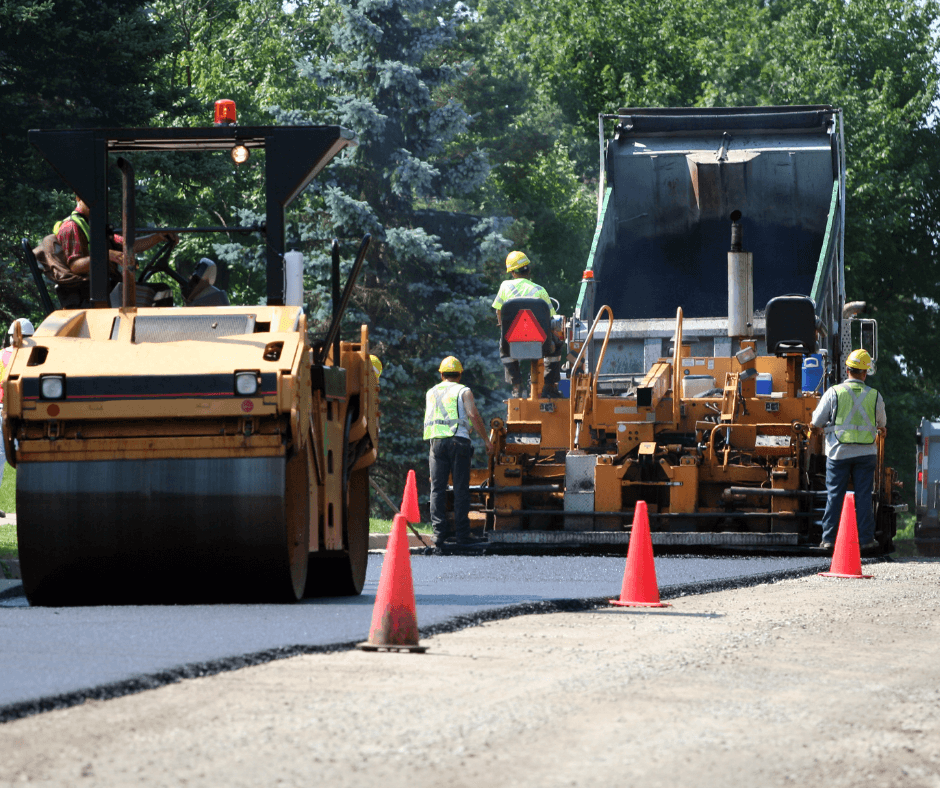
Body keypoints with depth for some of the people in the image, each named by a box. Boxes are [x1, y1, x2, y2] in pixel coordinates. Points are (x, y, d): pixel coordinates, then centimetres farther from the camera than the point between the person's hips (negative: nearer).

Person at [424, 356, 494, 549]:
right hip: (458, 440, -3)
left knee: (437, 489, 3)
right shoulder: (463, 392, 5)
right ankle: (462, 535, -3)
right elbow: (474, 416, -7)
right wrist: (486, 440, -2)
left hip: (436, 441, 3)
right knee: (461, 489, -1)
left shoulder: (431, 393, 18)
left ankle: (439, 534, -5)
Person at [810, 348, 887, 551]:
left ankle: (828, 539, 3)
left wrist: (822, 427, 23)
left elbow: (817, 422, -1)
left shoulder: (833, 393, -7)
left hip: (838, 453, -1)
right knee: (863, 496, 5)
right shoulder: (874, 396, 0)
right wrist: (881, 429, 41)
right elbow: (882, 423, 17)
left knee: (834, 496, 4)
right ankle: (865, 539, 6)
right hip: (866, 454, 1)